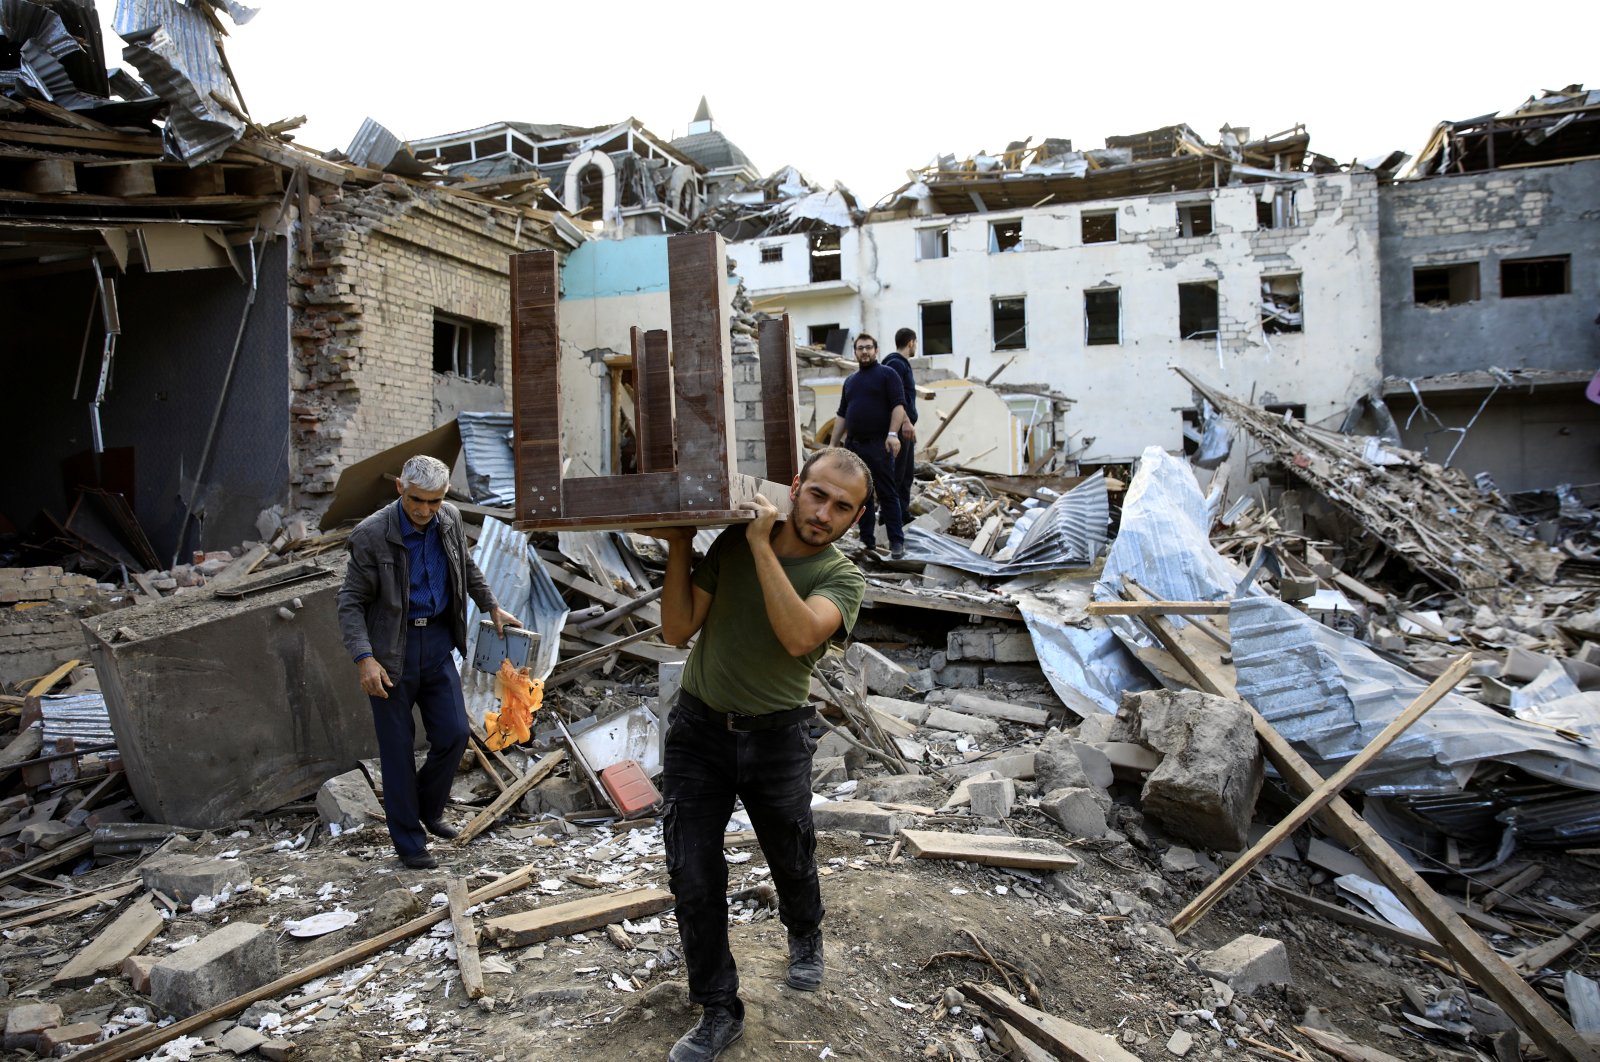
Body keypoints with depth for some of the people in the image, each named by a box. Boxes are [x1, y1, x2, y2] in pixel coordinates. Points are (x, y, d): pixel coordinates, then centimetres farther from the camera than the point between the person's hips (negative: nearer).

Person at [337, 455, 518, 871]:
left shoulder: (450, 519, -2)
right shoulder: (371, 535, -18)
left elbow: (466, 566, 18)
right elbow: (351, 602, -14)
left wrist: (492, 607, 20)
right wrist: (364, 658, -24)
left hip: (437, 641, 5)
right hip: (392, 649, -5)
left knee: (454, 733, 6)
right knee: (397, 747, 3)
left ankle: (428, 809, 31)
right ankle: (409, 840, 18)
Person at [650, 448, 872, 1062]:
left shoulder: (843, 578, -11)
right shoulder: (732, 544, -5)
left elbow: (799, 636, -32)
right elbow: (677, 631, -5)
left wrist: (762, 546, -30)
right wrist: (679, 550, -14)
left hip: (776, 737, -1)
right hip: (698, 730, 2)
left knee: (791, 861, 18)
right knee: (693, 878, 3)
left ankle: (805, 938, 53)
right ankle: (719, 1012, 22)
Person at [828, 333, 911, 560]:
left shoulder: (887, 374, 1)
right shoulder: (850, 381, 19)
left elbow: (898, 405, -9)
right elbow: (842, 415, 20)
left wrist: (893, 434, -21)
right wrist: (833, 444, 13)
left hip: (879, 445, -6)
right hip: (853, 445, 6)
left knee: (887, 494, -5)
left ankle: (897, 541, -2)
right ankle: (867, 540, 14)